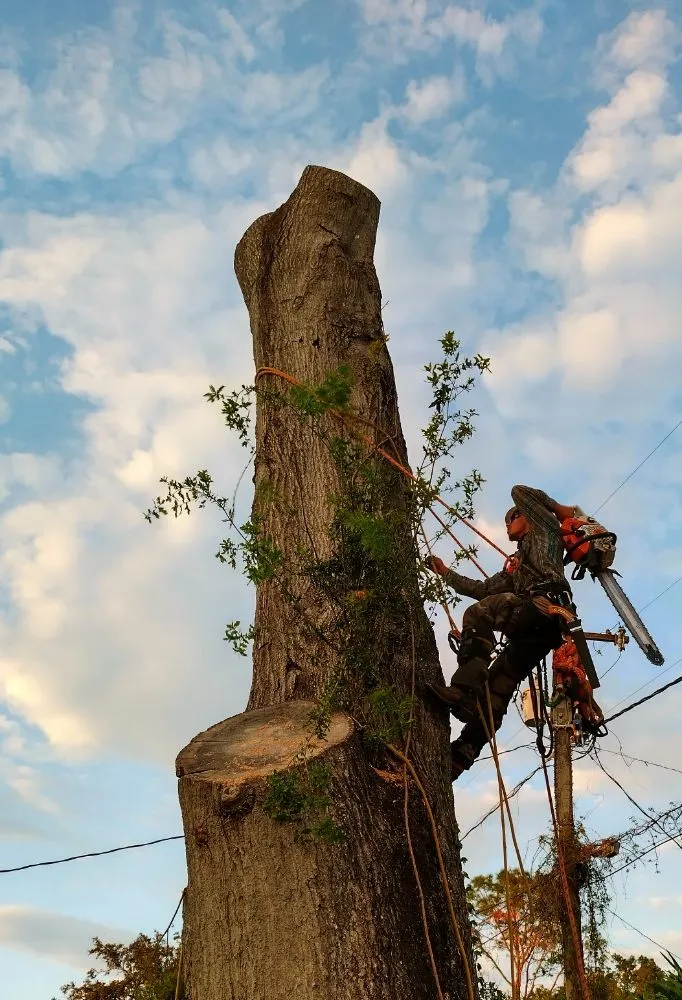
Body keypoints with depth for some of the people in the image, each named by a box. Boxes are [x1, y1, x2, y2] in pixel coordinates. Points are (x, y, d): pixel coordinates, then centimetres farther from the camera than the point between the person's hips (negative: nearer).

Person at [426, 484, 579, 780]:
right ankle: (461, 755, -9)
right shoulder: (514, 567, 40)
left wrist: (559, 509, 21)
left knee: (477, 614, -26)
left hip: (548, 605, -8)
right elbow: (483, 590, 37)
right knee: (497, 685, -2)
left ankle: (465, 689, -40)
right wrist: (446, 573, 41)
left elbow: (520, 492, 13)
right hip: (535, 631, 8)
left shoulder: (545, 530, 21)